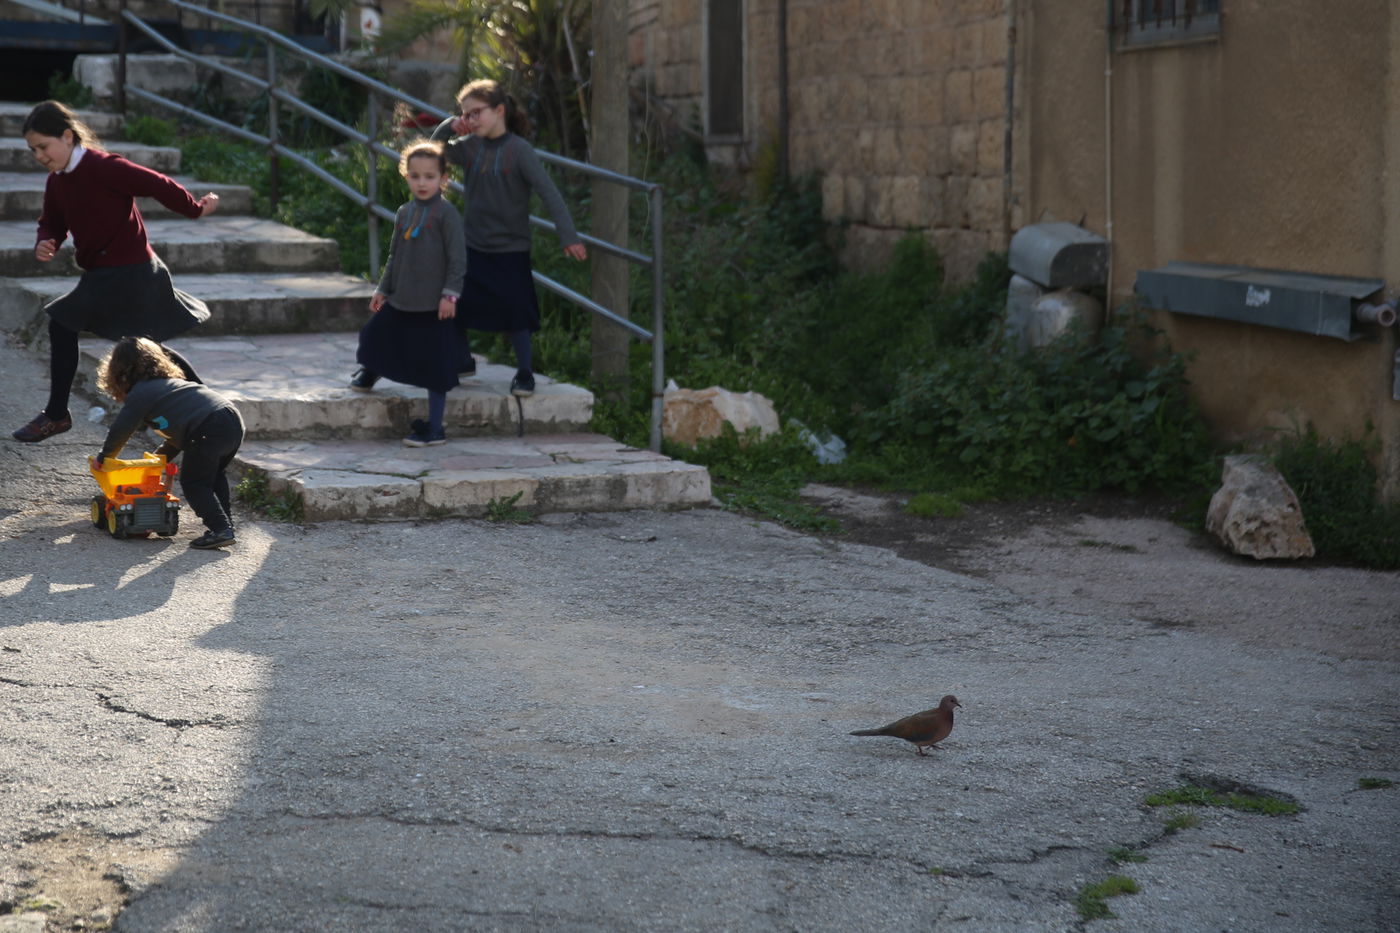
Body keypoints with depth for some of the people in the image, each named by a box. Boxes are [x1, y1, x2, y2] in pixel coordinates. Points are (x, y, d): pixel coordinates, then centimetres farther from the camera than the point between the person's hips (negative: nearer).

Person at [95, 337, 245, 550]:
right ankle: (225, 522, 26)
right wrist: (161, 457, 43)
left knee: (193, 482, 4)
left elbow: (121, 430, 8)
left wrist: (104, 457, 24)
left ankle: (219, 529, -5)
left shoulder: (140, 393, 6)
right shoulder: (170, 382, 33)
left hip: (209, 431, -8)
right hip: (234, 420, 8)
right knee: (213, 475, 27)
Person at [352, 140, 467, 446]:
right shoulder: (404, 213, 10)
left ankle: (434, 428, 8)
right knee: (375, 336, 14)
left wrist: (450, 294, -16)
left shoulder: (446, 214, -10)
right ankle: (370, 371, 49)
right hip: (400, 301, 6)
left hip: (433, 306, -6)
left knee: (434, 366, 0)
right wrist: (382, 289, 17)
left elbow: (458, 258, -11)